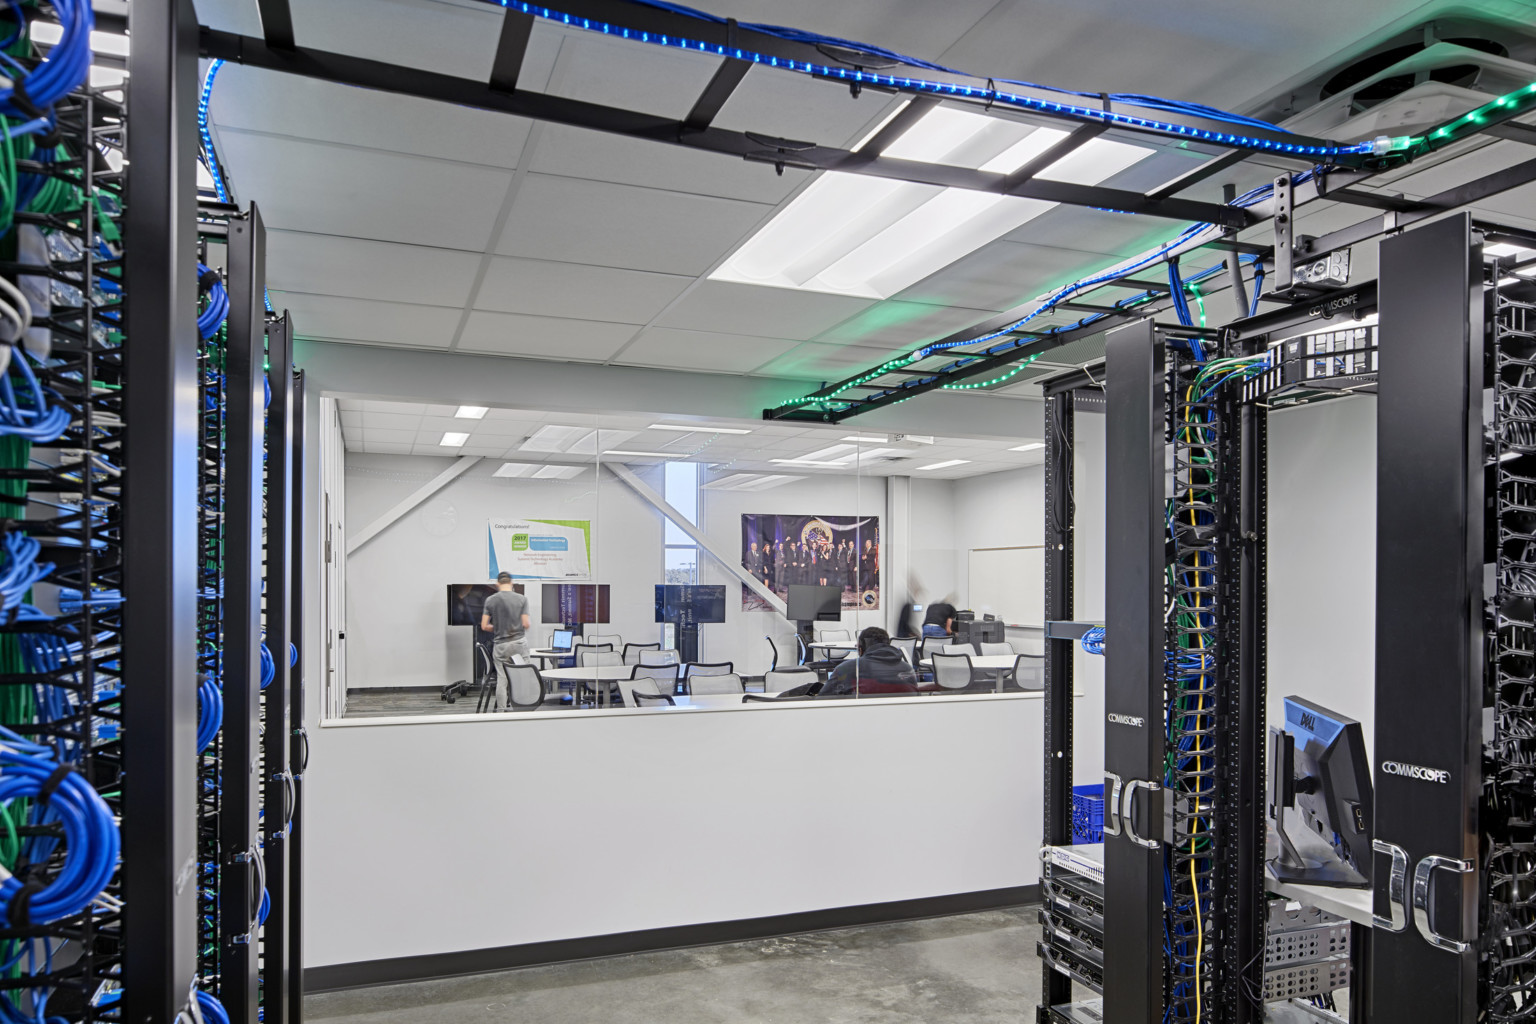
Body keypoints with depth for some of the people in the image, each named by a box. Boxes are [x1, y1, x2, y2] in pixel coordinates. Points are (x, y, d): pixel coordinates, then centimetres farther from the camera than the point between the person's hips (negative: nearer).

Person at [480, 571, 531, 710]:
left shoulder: (490, 600, 0)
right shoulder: (522, 599, -4)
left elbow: (484, 626, -1)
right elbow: (526, 624, -7)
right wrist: (530, 623, 16)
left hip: (500, 645, 1)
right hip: (519, 642, -1)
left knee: (501, 680, 6)